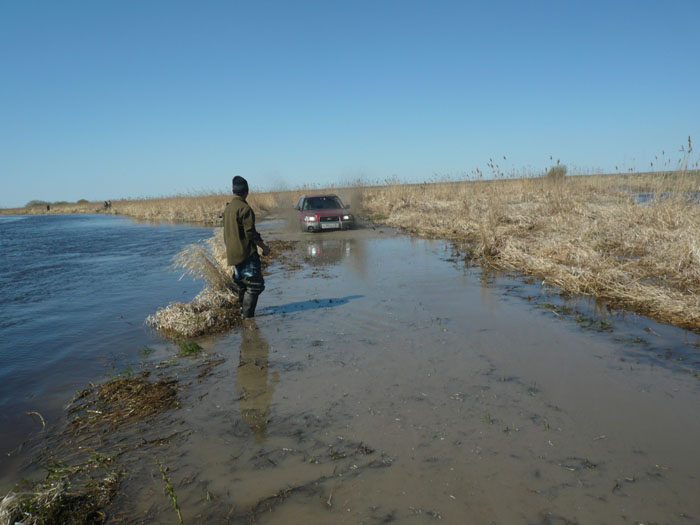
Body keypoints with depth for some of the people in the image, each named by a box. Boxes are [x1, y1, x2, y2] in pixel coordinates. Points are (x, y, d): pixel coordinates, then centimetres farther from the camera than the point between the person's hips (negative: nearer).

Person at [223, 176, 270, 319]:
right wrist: (263, 246, -6)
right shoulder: (244, 208, -16)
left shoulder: (228, 208, 12)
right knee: (255, 285, -6)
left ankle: (243, 312, 27)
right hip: (246, 253, -9)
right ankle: (247, 316, -8)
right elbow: (250, 233, -18)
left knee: (242, 285, 19)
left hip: (233, 253, 9)